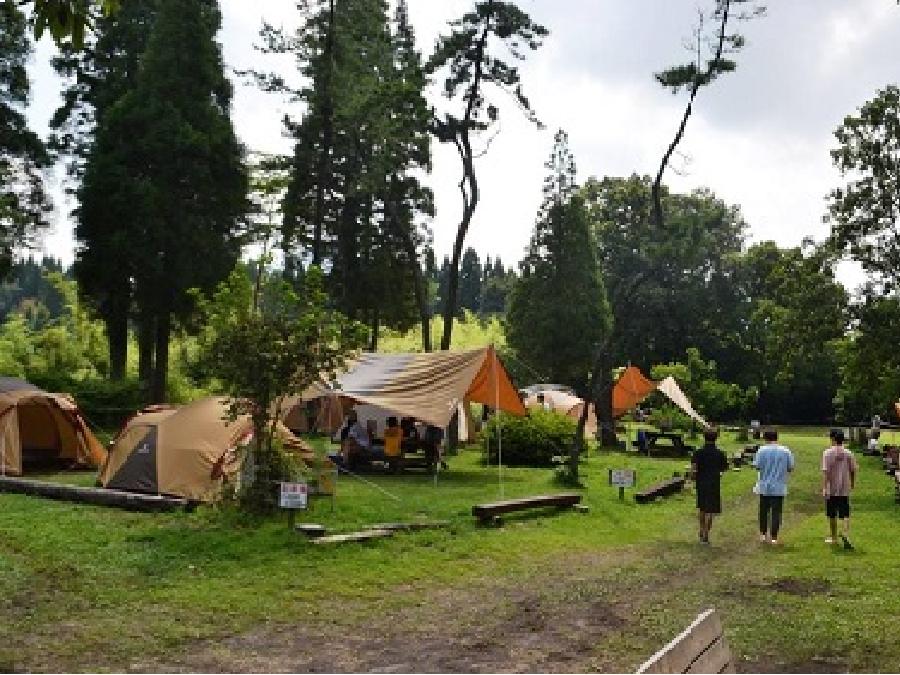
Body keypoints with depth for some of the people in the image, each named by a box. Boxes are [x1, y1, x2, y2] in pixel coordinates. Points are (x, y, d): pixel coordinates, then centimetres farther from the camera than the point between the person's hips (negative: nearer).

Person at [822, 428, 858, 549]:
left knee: (832, 515, 11)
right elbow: (854, 470, 7)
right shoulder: (848, 454, 2)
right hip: (845, 489, 2)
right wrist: (852, 484, 22)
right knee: (845, 515, 2)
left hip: (831, 489, -2)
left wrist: (824, 488, -14)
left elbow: (825, 471, -13)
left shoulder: (827, 453, -8)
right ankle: (845, 534, -20)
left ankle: (834, 538, 21)